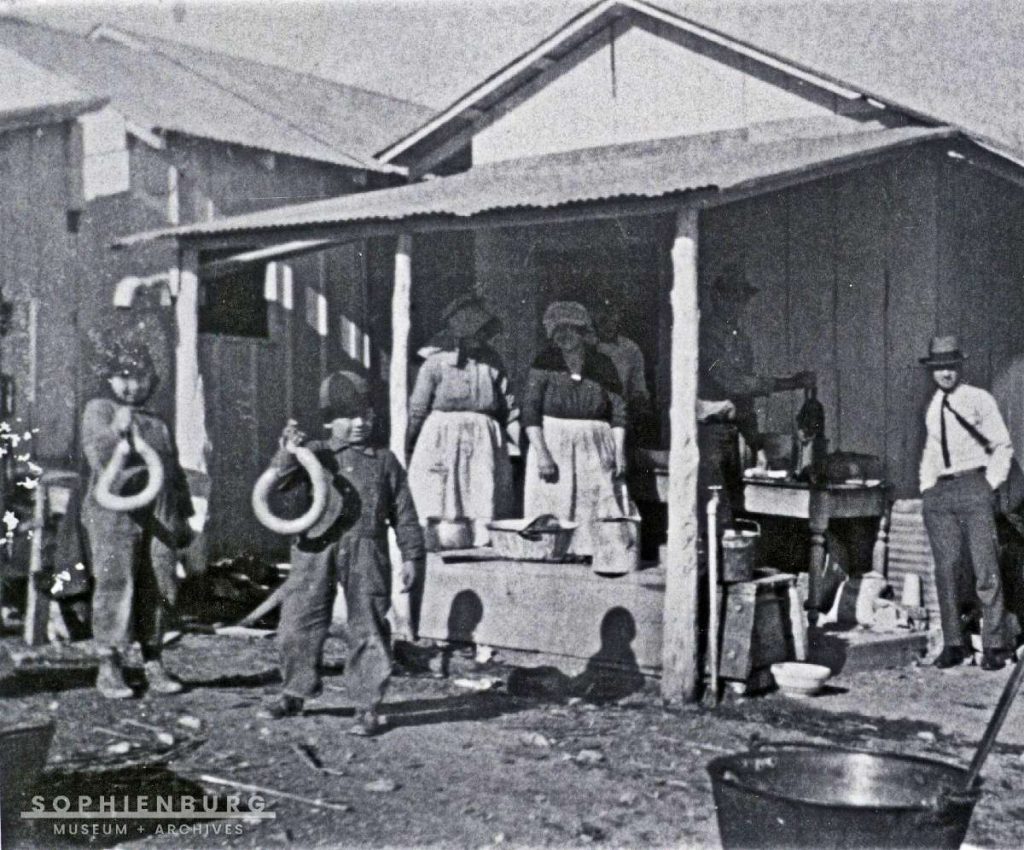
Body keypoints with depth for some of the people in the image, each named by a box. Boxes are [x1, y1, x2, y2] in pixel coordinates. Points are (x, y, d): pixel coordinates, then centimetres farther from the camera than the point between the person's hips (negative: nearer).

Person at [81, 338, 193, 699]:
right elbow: (97, 456, -6)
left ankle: (153, 665, 9)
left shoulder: (159, 423, 22)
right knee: (114, 586, -8)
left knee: (158, 589, 1)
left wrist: (184, 517, 20)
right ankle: (109, 668, -1)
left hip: (159, 517, 4)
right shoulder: (98, 410, 9)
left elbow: (176, 472, 23)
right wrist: (118, 429, -21)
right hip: (114, 513, -4)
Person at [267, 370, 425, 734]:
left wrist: (411, 556, 5)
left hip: (367, 553, -1)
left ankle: (367, 707, 10)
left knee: (367, 630, 0)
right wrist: (288, 453, -20)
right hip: (317, 548, 1)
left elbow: (403, 513, 9)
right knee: (300, 622, 7)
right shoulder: (315, 453, 7)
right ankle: (295, 692, 28)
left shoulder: (384, 461, 8)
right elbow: (279, 482, -3)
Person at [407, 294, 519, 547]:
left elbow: (508, 405, 10)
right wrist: (407, 446, 6)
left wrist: (520, 443, 4)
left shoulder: (491, 361, 6)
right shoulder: (436, 361, -4)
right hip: (441, 440, -3)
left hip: (483, 443, 3)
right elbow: (418, 407, 2)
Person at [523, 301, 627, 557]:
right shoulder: (545, 363, 0)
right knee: (552, 513, -4)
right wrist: (541, 453, -13)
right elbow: (530, 411, -4)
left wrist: (620, 452, -5)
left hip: (595, 449, 1)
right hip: (553, 446, -1)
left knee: (596, 511, -1)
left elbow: (618, 412, 5)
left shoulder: (603, 364, 5)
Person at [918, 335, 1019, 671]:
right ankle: (953, 644, 9)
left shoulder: (979, 400, -1)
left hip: (973, 486, -5)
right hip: (938, 492, 5)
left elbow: (1002, 447, 2)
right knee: (946, 569, 3)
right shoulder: (932, 408, 15)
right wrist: (926, 487, 14)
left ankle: (995, 645, -1)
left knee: (985, 568, -7)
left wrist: (990, 485, -5)